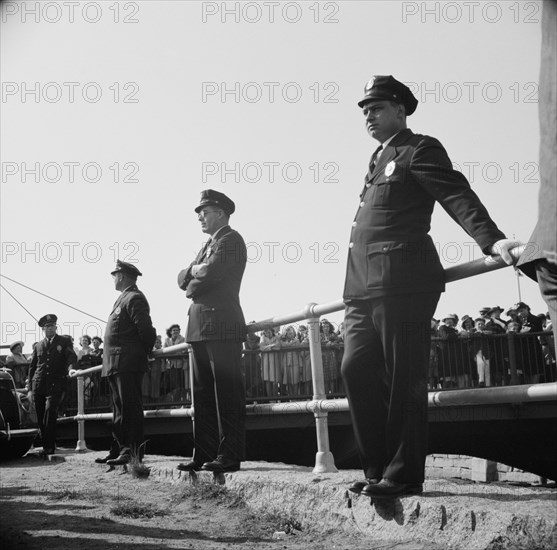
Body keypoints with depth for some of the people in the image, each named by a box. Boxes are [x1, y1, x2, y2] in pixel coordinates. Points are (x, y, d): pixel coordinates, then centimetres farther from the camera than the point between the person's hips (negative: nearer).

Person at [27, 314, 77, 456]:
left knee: (50, 414, -17)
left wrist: (70, 367, -30)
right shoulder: (38, 346, 18)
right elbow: (32, 367, 18)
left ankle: (49, 447, -12)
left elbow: (72, 356, -5)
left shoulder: (65, 342, 11)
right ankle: (46, 445, 15)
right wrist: (30, 389, 9)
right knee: (41, 419, 3)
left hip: (55, 386, -3)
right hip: (38, 386, 3)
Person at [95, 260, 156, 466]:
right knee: (119, 408, 14)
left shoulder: (134, 298, -11)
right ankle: (119, 449, 22)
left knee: (130, 407, -10)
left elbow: (146, 329, -18)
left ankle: (133, 452, -8)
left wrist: (144, 353, -8)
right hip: (116, 364, 11)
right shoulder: (123, 298, 21)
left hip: (128, 363, -11)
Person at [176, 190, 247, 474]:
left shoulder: (231, 239, -2)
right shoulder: (208, 245, 25)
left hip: (221, 325, -9)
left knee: (227, 392, -8)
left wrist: (194, 271, 3)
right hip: (200, 327, 9)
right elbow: (183, 279, 19)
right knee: (203, 394, 9)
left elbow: (212, 272, -17)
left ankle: (230, 456, -7)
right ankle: (204, 454, 13)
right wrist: (195, 272, -2)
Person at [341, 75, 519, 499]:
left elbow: (457, 196, -13)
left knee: (403, 380, -6)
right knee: (357, 369, 2)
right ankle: (379, 469, 11)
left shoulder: (420, 149, 1)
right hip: (364, 287, 8)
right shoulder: (379, 161, 26)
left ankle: (403, 476, 2)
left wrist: (492, 239, -28)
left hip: (402, 281, -8)